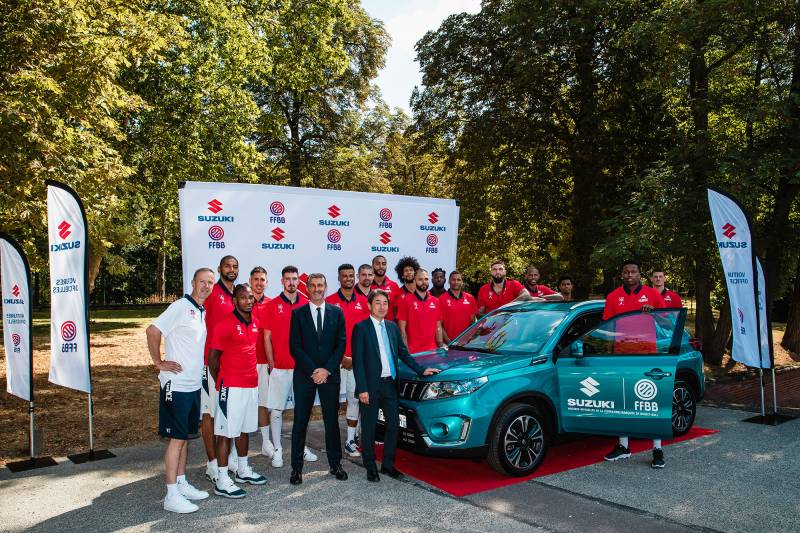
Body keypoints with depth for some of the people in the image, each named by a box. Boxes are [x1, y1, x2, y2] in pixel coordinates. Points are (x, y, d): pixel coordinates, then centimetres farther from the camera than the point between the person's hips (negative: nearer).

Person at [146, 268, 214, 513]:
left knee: (186, 436, 15)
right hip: (176, 385, -8)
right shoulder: (180, 307, -13)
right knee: (176, 438, -4)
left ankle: (182, 484, 25)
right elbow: (152, 331, -19)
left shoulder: (204, 312, 12)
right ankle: (172, 495, 3)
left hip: (194, 385, 8)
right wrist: (159, 362, -13)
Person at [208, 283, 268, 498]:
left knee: (245, 429, 17)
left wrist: (252, 376, 15)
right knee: (226, 432, -1)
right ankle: (222, 481, 5)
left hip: (251, 385, 7)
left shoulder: (254, 322, 8)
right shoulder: (225, 324, -14)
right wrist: (221, 383, 2)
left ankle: (243, 470, 31)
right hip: (231, 387, -7)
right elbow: (212, 357, -8)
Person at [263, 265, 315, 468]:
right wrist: (271, 363, -4)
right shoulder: (273, 305, 0)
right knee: (276, 409, 3)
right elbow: (267, 337, 0)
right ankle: (277, 449, 14)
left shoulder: (306, 304, 5)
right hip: (279, 367, -2)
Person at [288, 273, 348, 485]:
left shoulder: (337, 312, 6)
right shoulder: (298, 313, 3)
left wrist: (327, 369, -8)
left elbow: (341, 343, 2)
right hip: (304, 375, -1)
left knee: (332, 421, 7)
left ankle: (335, 464, 19)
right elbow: (295, 346, -2)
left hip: (330, 374, 1)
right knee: (300, 422, 3)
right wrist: (312, 371, -10)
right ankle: (297, 468, 12)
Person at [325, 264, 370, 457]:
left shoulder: (363, 302, 8)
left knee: (355, 399, 6)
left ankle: (350, 440, 15)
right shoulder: (329, 302, -1)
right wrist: (341, 357, -8)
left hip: (357, 359, 3)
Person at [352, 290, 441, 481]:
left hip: (390, 383, 6)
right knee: (369, 428, 5)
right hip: (371, 385, -6)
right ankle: (371, 468, 19)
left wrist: (421, 370, 7)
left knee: (393, 424, 9)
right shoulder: (361, 328, -7)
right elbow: (358, 360, -11)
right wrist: (362, 389, -15)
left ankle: (388, 465, 22)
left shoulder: (392, 327, 12)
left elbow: (403, 353, 16)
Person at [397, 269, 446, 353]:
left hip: (432, 350, 4)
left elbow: (438, 327, 14)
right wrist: (406, 350, -12)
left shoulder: (435, 301, 9)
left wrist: (441, 346, 5)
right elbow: (402, 328, -6)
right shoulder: (406, 301, -4)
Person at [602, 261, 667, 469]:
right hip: (621, 354, 2)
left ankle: (657, 449, 7)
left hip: (647, 354, -2)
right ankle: (623, 446, 21)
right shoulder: (613, 297, 9)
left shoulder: (652, 294, 6)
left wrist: (653, 311, -10)